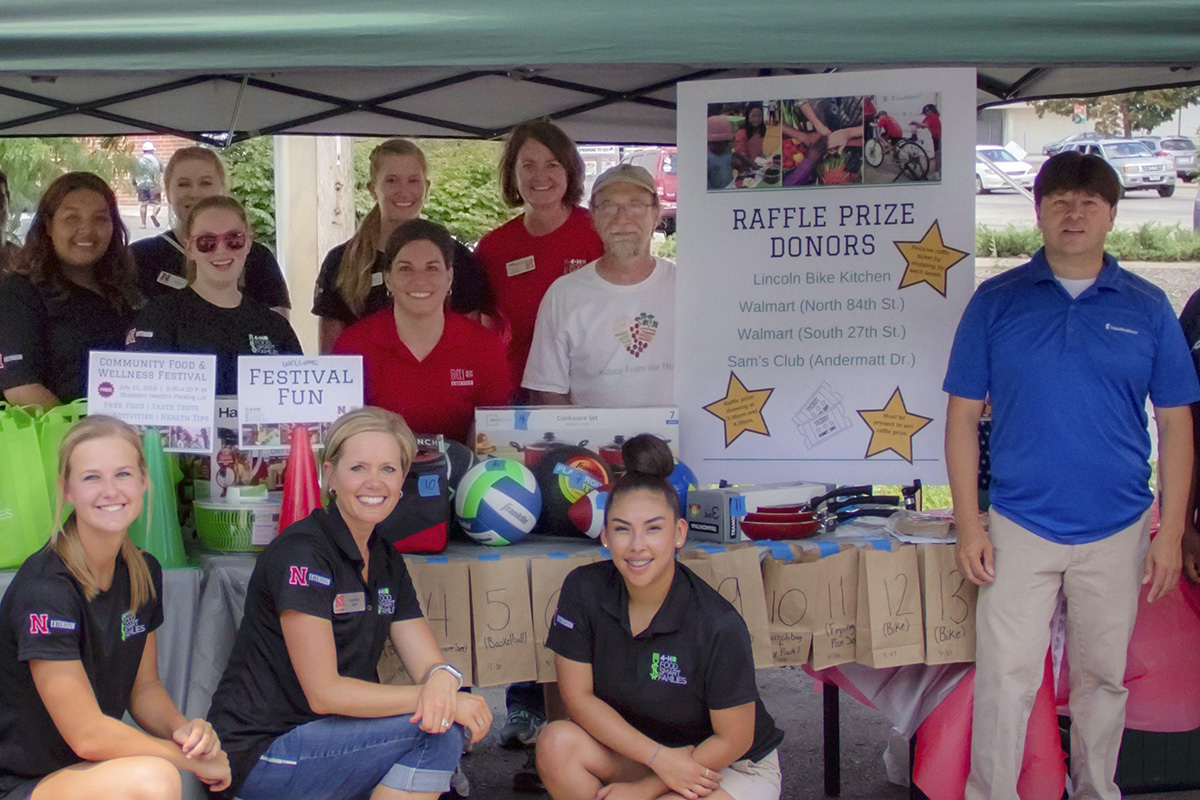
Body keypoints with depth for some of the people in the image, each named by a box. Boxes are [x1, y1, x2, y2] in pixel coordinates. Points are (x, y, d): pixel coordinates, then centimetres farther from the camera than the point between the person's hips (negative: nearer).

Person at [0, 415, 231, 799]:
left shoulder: (143, 572, 2)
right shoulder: (45, 588, -22)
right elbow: (86, 733, -22)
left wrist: (183, 729, -10)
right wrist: (192, 758, -17)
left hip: (90, 768, 7)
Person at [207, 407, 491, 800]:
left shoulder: (387, 561, 9)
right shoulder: (302, 552, -17)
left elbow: (429, 663, 3)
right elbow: (324, 692, -20)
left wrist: (443, 680, -22)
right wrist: (437, 702, -21)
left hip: (319, 732, 8)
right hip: (259, 751, -8)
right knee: (437, 732, -20)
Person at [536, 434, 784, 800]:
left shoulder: (719, 626, -26)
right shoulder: (584, 590, -15)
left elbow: (733, 740, -16)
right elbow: (578, 695, -11)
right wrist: (660, 757, -19)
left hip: (735, 767, -5)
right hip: (639, 750, 5)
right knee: (557, 742, -22)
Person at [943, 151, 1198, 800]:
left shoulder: (1147, 307, 3)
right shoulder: (996, 301, 0)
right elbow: (963, 414, 1)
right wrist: (968, 523, -5)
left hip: (1117, 532, 1)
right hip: (1018, 527, -1)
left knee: (1103, 678, 13)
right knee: (1004, 679, -1)